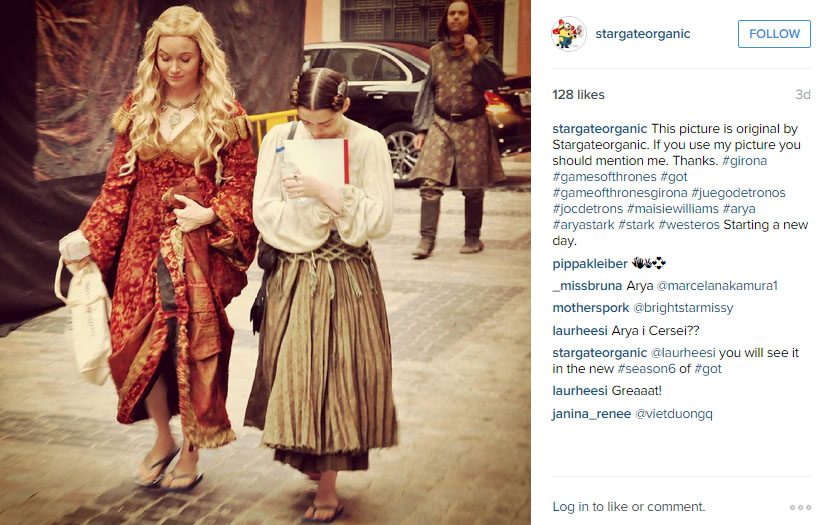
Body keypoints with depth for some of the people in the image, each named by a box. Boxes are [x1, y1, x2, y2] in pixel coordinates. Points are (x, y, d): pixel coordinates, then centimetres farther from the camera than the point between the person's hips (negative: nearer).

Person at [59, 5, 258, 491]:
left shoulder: (225, 114, -3)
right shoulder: (138, 110, 6)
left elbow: (244, 183, -1)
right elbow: (119, 182, 6)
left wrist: (209, 215, -16)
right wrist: (92, 240, -1)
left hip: (198, 247, -3)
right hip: (143, 245, 3)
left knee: (195, 346, 3)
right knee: (138, 343, 5)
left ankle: (191, 453, 21)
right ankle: (163, 438, 29)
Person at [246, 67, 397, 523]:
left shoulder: (367, 144, -6)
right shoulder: (280, 139, 1)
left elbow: (379, 219, -14)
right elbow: (264, 213, -6)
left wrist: (323, 191, -22)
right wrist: (327, 212, -14)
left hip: (345, 280, -2)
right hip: (291, 277, 3)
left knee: (334, 374, 1)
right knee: (292, 371, 9)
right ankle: (315, 458, 33)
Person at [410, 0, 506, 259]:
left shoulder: (482, 49, 4)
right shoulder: (436, 52, 11)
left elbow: (496, 80, -9)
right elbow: (427, 91, 12)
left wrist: (475, 55, -18)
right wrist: (421, 129, 7)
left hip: (472, 125, -2)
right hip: (440, 123, 2)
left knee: (473, 187, 4)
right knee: (430, 184, -10)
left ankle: (473, 237, 19)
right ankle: (427, 238, -6)